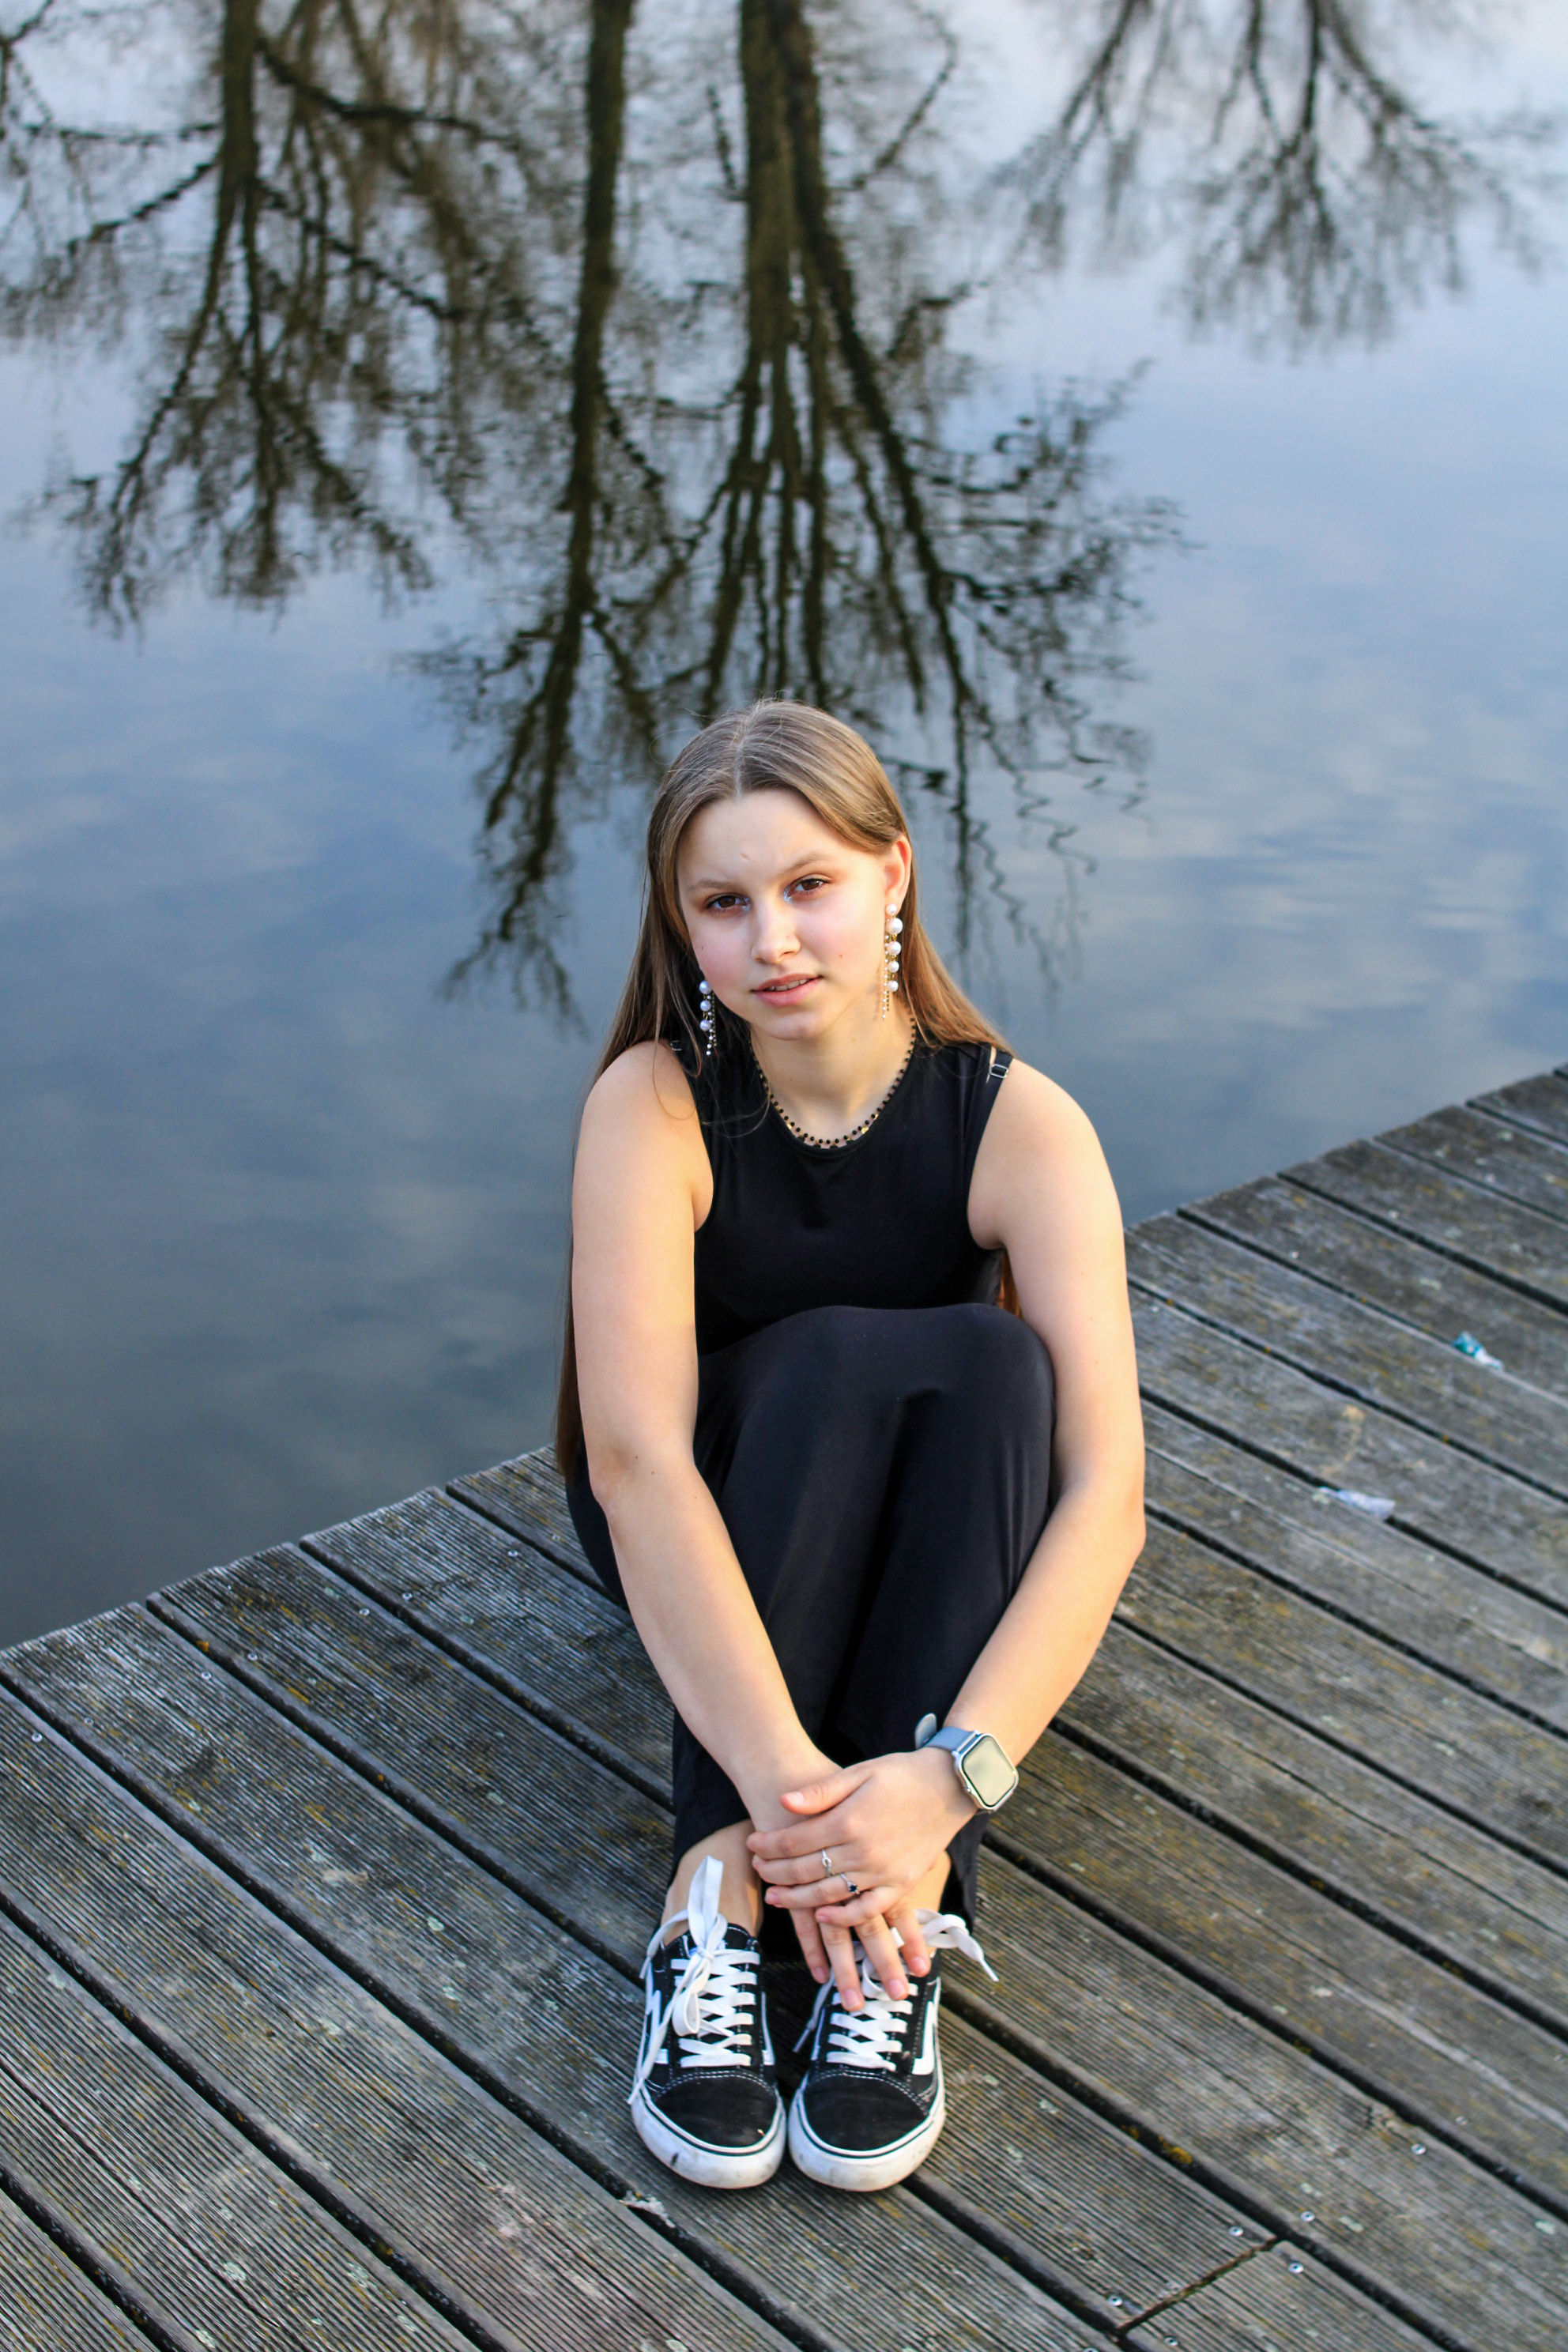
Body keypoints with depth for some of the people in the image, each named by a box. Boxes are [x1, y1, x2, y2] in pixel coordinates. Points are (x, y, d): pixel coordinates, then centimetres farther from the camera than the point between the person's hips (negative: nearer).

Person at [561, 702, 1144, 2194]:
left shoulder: (1018, 1125, -20)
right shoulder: (653, 1107, -21)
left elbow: (1106, 1487, -30)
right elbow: (636, 1456, -33)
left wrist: (953, 1771, -45)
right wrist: (782, 1775, -46)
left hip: (933, 1551, 1)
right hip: (709, 1553, -1)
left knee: (989, 1354, -31)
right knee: (830, 1356, -32)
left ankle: (906, 1912, -36)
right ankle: (720, 1885, -36)